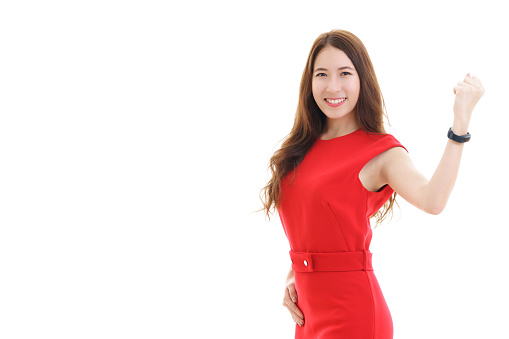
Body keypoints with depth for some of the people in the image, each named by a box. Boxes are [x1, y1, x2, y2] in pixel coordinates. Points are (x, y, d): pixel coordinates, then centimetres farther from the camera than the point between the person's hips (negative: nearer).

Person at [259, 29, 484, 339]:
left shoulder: (381, 151, -11)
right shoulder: (303, 148, 7)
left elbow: (432, 200, -32)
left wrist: (461, 120, -36)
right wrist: (292, 277, 4)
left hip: (352, 313, -6)